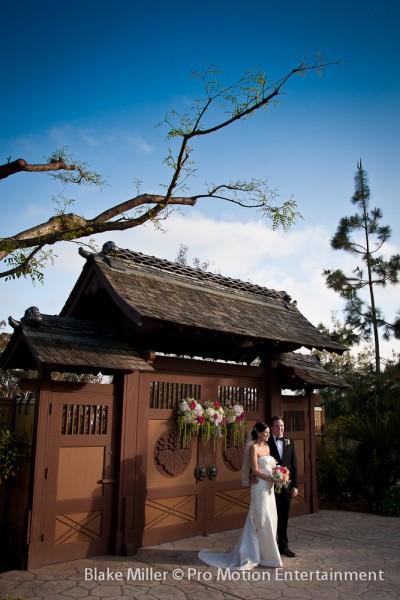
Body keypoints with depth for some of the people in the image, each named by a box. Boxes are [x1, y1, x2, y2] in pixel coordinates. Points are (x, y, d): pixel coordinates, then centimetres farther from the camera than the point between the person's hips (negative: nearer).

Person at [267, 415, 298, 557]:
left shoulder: (289, 443, 7)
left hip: (286, 486, 4)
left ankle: (283, 545, 25)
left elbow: (294, 465, 8)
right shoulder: (266, 443, -8)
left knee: (284, 518, 13)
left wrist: (294, 485, 3)